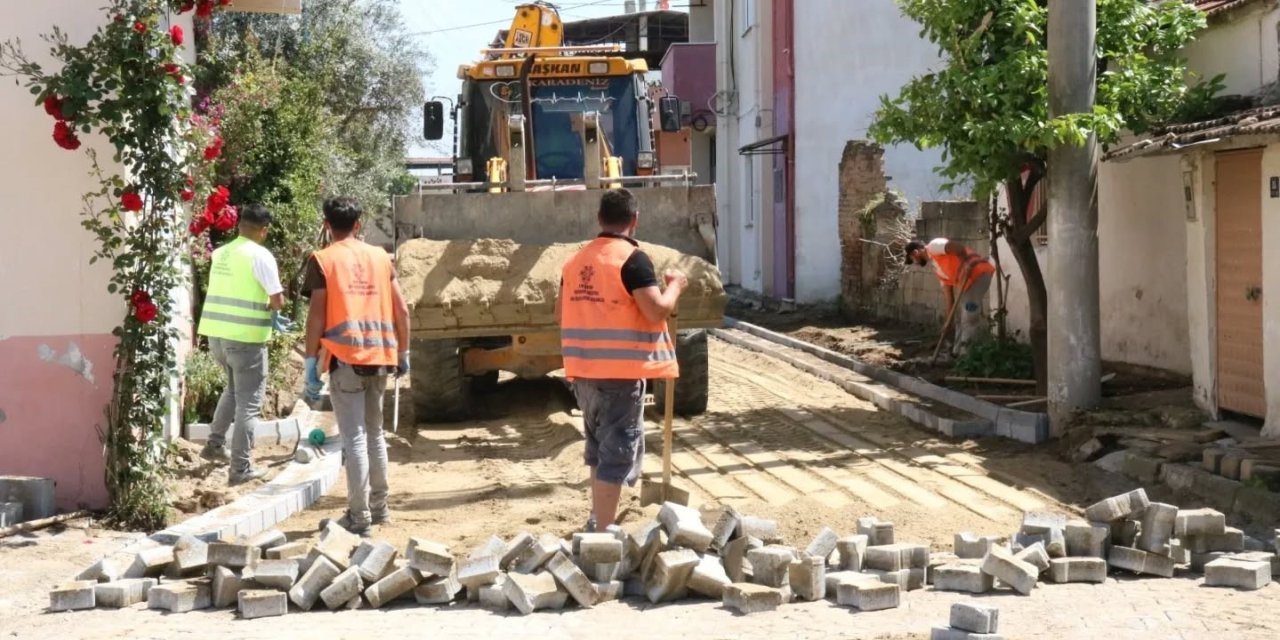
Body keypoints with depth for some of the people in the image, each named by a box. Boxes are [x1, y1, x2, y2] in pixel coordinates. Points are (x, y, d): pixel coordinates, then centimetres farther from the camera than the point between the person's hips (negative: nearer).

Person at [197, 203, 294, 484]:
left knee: (234, 389, 29)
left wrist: (265, 315, 21)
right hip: (245, 337, -7)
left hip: (217, 333, 7)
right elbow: (277, 300, -14)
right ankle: (241, 467, 3)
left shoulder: (220, 253, 10)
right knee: (249, 401, 2)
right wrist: (270, 310, 9)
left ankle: (215, 444, 28)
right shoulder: (260, 256, -12)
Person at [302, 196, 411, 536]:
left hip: (345, 358, -4)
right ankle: (379, 507, 24)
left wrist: (311, 362, -4)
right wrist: (403, 352, 17)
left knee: (354, 437, -2)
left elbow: (317, 315, -8)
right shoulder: (380, 256, 10)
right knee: (374, 432, 17)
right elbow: (402, 309, 8)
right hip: (380, 356, 4)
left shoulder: (322, 260, -2)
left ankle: (359, 517, -1)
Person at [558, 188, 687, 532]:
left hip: (584, 368, 7)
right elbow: (657, 311, -18)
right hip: (621, 369, -7)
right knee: (618, 450, -2)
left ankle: (597, 520, 34)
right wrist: (675, 286, -1)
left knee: (599, 445, 22)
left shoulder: (576, 260, 9)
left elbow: (561, 310, 17)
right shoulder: (633, 259, -13)